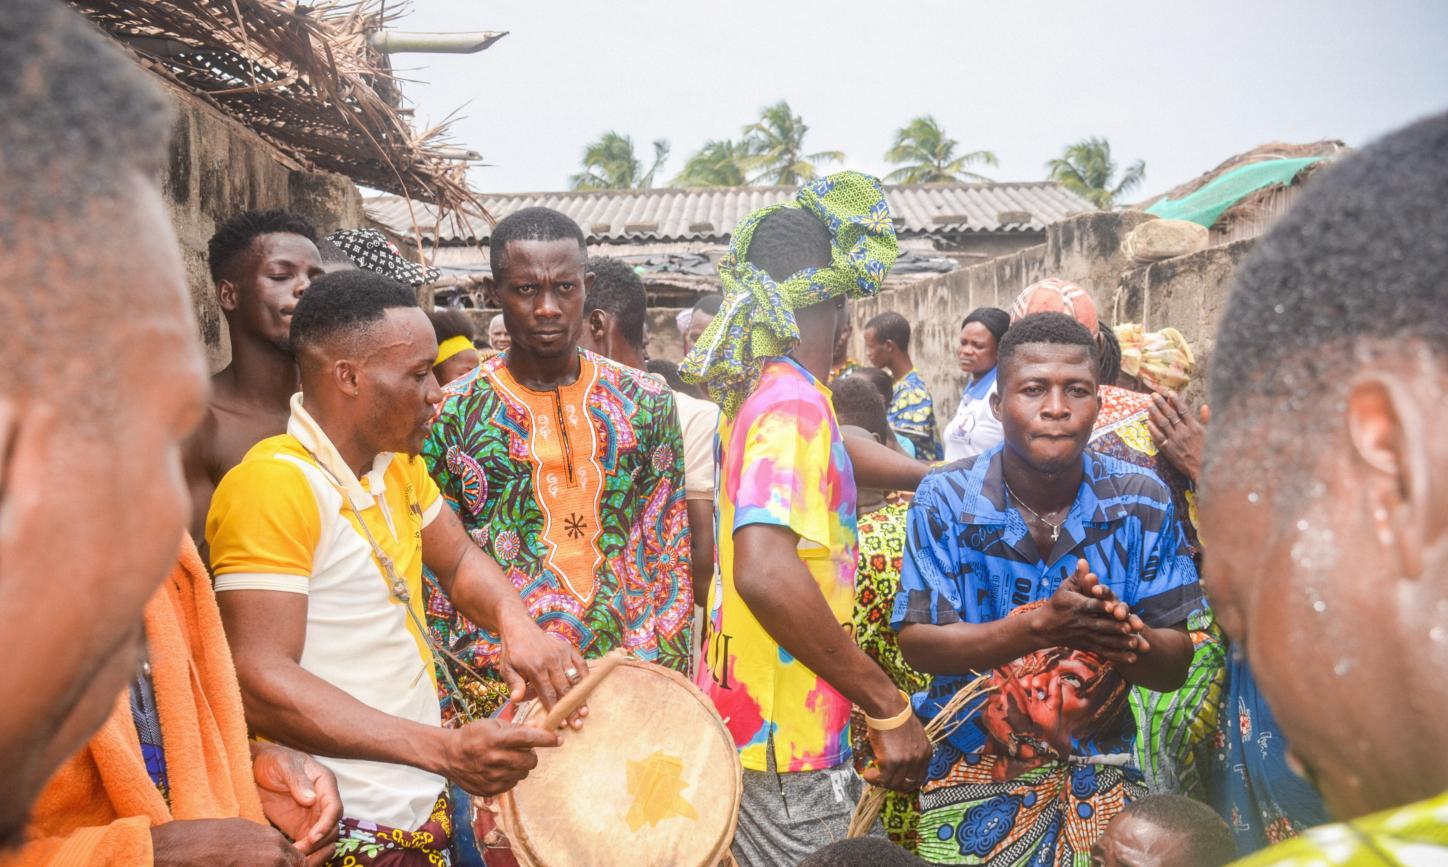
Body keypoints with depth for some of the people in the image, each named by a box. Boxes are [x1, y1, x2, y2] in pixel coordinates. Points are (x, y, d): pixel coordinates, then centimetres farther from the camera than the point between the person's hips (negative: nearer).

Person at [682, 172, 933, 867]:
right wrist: (887, 707, -29)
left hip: (742, 717, 9)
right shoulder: (794, 401, -21)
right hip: (789, 736, -9)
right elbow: (765, 570, -34)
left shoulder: (756, 391, 9)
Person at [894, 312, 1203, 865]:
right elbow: (917, 645, -17)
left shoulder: (1143, 502, -7)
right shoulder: (946, 499, -12)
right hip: (970, 770, -1)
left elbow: (1173, 669, -7)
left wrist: (1119, 635, -31)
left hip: (1098, 773, 2)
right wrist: (1042, 624, -32)